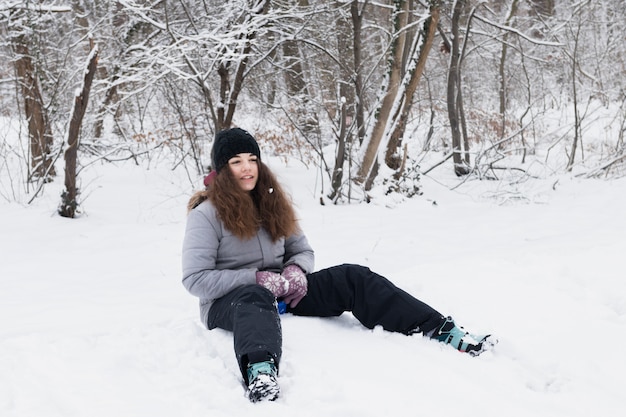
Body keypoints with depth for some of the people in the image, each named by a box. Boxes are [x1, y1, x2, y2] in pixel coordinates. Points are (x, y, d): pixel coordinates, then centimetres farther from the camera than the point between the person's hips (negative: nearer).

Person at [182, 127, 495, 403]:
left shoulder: (272, 202, 10)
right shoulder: (206, 214, -9)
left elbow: (302, 250, 15)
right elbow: (196, 279, -16)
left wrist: (295, 271, -10)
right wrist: (258, 278, -22)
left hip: (280, 291, 6)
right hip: (228, 301, -6)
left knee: (351, 277, -15)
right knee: (255, 298, -43)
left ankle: (441, 331, -26)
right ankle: (260, 373, -78)